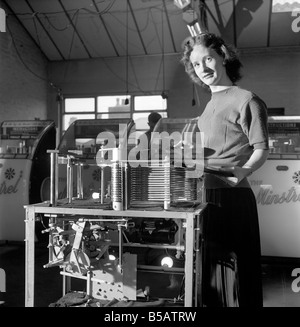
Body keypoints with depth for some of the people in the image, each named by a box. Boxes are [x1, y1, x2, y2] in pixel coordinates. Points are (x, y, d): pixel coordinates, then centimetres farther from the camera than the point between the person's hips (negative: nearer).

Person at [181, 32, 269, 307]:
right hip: (206, 195, 8)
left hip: (232, 197, -8)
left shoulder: (246, 100, -6)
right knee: (207, 267, 18)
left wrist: (239, 175, -24)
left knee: (239, 271, 0)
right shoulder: (210, 104, 17)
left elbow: (262, 150, -11)